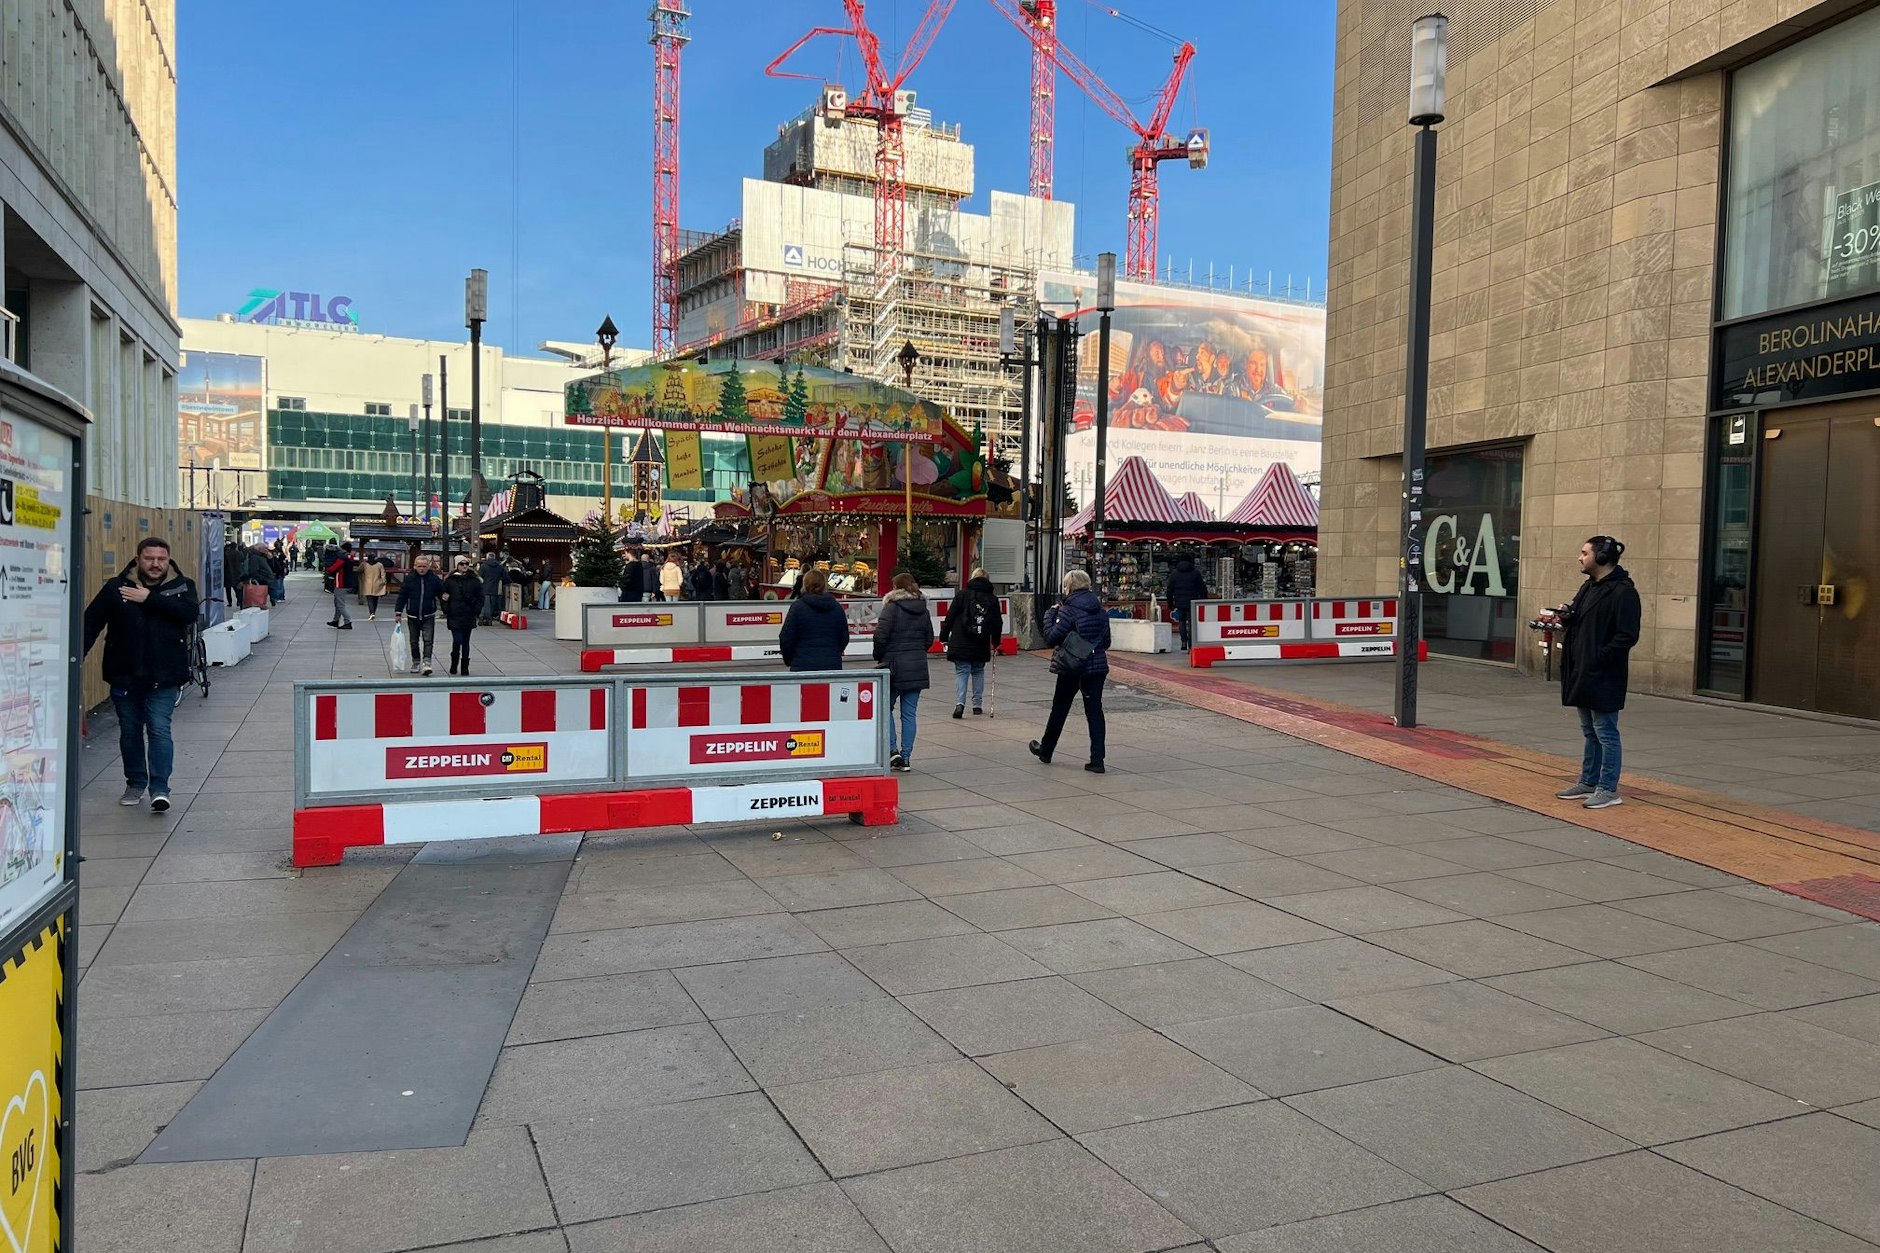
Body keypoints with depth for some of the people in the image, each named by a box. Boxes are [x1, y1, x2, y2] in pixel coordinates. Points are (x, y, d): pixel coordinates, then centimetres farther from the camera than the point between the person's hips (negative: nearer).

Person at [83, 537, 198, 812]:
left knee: (159, 729, -8)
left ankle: (160, 788, -8)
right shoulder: (116, 588, 1)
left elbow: (189, 613, -19)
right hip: (124, 675, 2)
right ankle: (135, 783, 26)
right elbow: (91, 622, 0)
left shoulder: (182, 586, 0)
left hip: (164, 676, -2)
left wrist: (150, 599, -20)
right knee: (130, 730, 12)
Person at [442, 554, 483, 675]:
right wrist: (446, 610, -2)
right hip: (454, 616, -2)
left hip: (469, 616, 2)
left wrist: (476, 610, -2)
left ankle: (464, 667, 17)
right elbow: (442, 595, 8)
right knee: (457, 640, -10)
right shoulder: (450, 580, 2)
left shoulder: (474, 580, 5)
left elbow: (480, 597, 8)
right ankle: (454, 663, 14)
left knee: (465, 642, 9)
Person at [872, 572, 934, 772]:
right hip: (917, 668, 5)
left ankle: (893, 749, 0)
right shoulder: (923, 611, 8)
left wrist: (879, 657, 1)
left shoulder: (892, 608, -10)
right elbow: (929, 639, 13)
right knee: (910, 713, 7)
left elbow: (880, 636, -15)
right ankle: (906, 757, 8)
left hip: (895, 666, -5)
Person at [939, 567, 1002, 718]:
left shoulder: (962, 595, 0)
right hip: (981, 644, 2)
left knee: (961, 672, -1)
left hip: (960, 643, -2)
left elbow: (950, 618, -3)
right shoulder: (992, 599, 6)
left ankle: (959, 703, -18)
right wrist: (995, 643, 22)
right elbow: (997, 623, 10)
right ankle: (977, 705, 17)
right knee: (978, 672, 16)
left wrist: (944, 638, 4)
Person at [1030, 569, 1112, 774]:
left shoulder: (1068, 609, -13)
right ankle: (1097, 760, -3)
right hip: (1098, 666, 4)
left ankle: (1045, 751, 29)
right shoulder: (1100, 609, 6)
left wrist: (1049, 614, -4)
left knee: (1059, 709, 12)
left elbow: (1052, 638, -16)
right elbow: (1106, 641, 12)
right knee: (1094, 711, 4)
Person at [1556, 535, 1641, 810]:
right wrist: (1568, 615, 2)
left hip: (1604, 677, -9)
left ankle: (1608, 790, 6)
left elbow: (1627, 635, -19)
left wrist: (1599, 658, -21)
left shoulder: (1622, 591, -15)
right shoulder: (1588, 587, 15)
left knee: (1606, 733, -1)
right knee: (1590, 733, 17)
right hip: (1582, 674, 9)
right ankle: (1588, 783, 26)